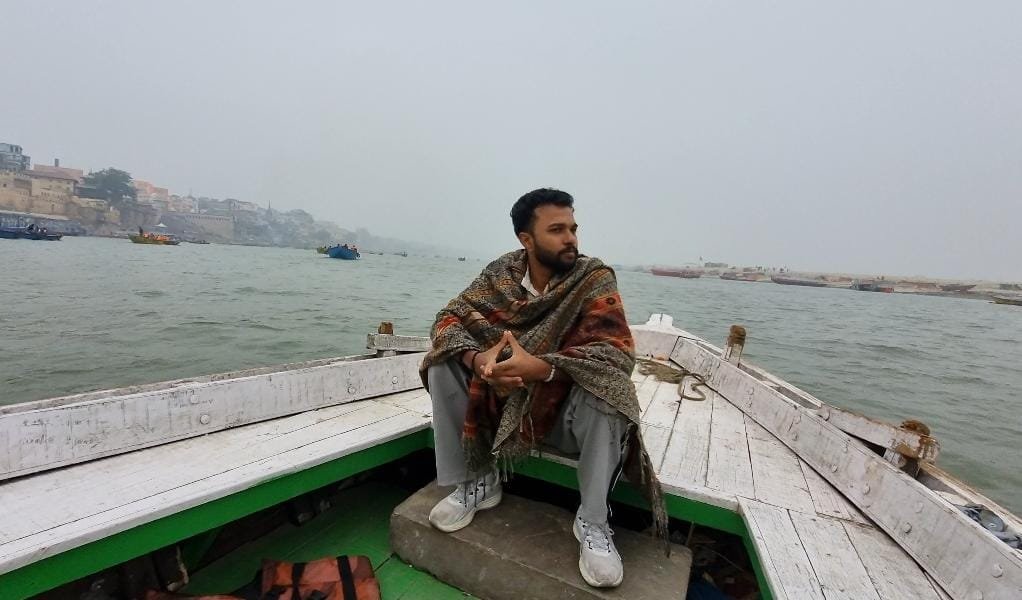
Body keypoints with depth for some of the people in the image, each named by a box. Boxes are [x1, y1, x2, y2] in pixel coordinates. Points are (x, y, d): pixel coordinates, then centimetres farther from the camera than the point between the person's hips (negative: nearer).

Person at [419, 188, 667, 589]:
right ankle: (477, 480, 3)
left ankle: (592, 521, -9)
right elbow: (449, 319, -10)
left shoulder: (594, 279, -15)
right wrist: (478, 359, -33)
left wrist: (539, 367, -43)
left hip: (566, 410, -2)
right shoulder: (501, 272, -7)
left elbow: (619, 351, -27)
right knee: (443, 365, -14)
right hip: (501, 399, 3)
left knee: (605, 385, -32)